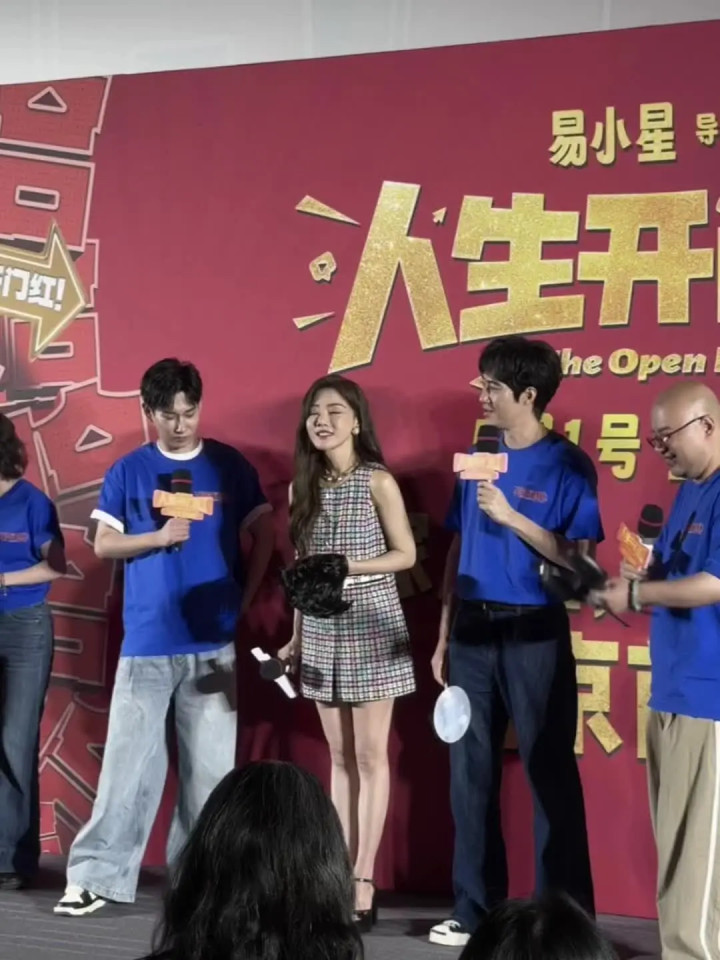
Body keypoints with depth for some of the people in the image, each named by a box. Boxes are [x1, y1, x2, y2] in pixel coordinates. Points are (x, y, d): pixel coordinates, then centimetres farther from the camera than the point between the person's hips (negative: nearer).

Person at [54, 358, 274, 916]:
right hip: (146, 642, 0)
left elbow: (263, 535, 9)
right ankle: (98, 876, 3)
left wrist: (246, 599, 0)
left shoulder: (230, 466, 5)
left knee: (209, 765, 5)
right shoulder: (128, 472, 4)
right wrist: (157, 538, -13)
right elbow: (103, 545, 3)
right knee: (129, 760, -2)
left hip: (213, 641, 1)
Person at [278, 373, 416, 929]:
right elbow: (303, 568, 12)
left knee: (370, 756, -1)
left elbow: (406, 555, -6)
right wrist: (295, 636, 9)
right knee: (340, 757, 9)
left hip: (372, 625, -5)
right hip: (321, 631, 5)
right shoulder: (304, 486, 9)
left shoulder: (378, 481, -6)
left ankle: (363, 885, 2)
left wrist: (349, 567, -19)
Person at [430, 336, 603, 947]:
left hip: (534, 634, -6)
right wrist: (444, 635, 12)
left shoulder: (568, 464, -7)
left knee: (550, 774, 0)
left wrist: (510, 517, -20)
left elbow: (578, 559, -12)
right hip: (474, 631, 6)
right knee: (470, 774, 9)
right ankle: (476, 911, 19)